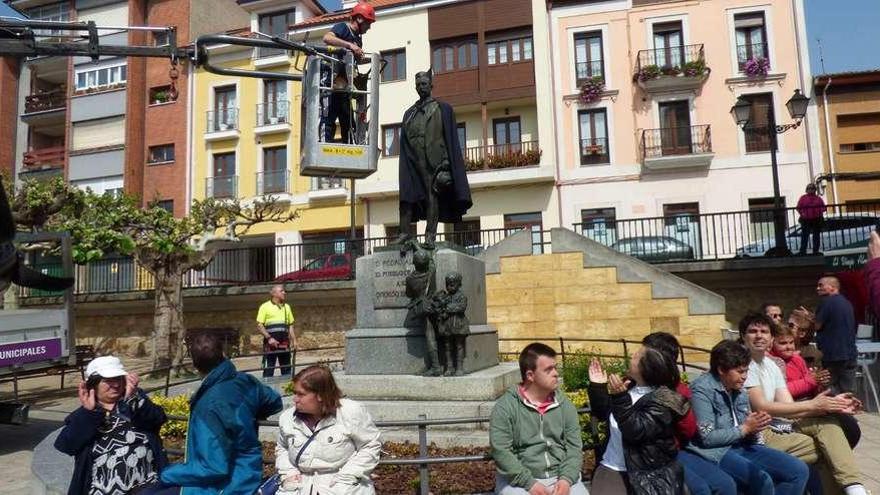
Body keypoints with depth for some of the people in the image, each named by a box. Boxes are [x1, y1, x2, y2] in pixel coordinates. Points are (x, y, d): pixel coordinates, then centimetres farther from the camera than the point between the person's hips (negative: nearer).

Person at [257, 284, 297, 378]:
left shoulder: (286, 307, 16)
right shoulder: (265, 306, -1)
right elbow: (259, 326, -6)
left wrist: (294, 340, 9)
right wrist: (269, 338, -16)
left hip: (284, 343, 5)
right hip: (270, 343, -5)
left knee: (286, 369, 9)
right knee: (268, 370, -2)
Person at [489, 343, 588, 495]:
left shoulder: (564, 403, 7)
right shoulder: (505, 406, -7)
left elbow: (574, 446, 4)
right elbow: (501, 451, -12)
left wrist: (566, 479, -11)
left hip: (560, 477, 4)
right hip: (519, 480, -3)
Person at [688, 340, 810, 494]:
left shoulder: (738, 389, 11)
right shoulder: (701, 389, -14)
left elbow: (748, 431, 15)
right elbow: (707, 437, -19)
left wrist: (754, 427, -9)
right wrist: (744, 429, -14)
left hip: (742, 446, 9)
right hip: (716, 452, -9)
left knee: (799, 470, 1)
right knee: (762, 481, -31)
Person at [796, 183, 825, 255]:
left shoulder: (818, 198, 12)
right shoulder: (803, 198, 6)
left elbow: (823, 207, 13)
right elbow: (799, 207, 2)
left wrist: (821, 212, -6)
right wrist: (802, 213, -14)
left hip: (817, 220, 3)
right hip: (806, 220, -3)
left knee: (816, 235, 5)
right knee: (804, 235, -6)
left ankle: (816, 250, 11)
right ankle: (802, 250, -6)